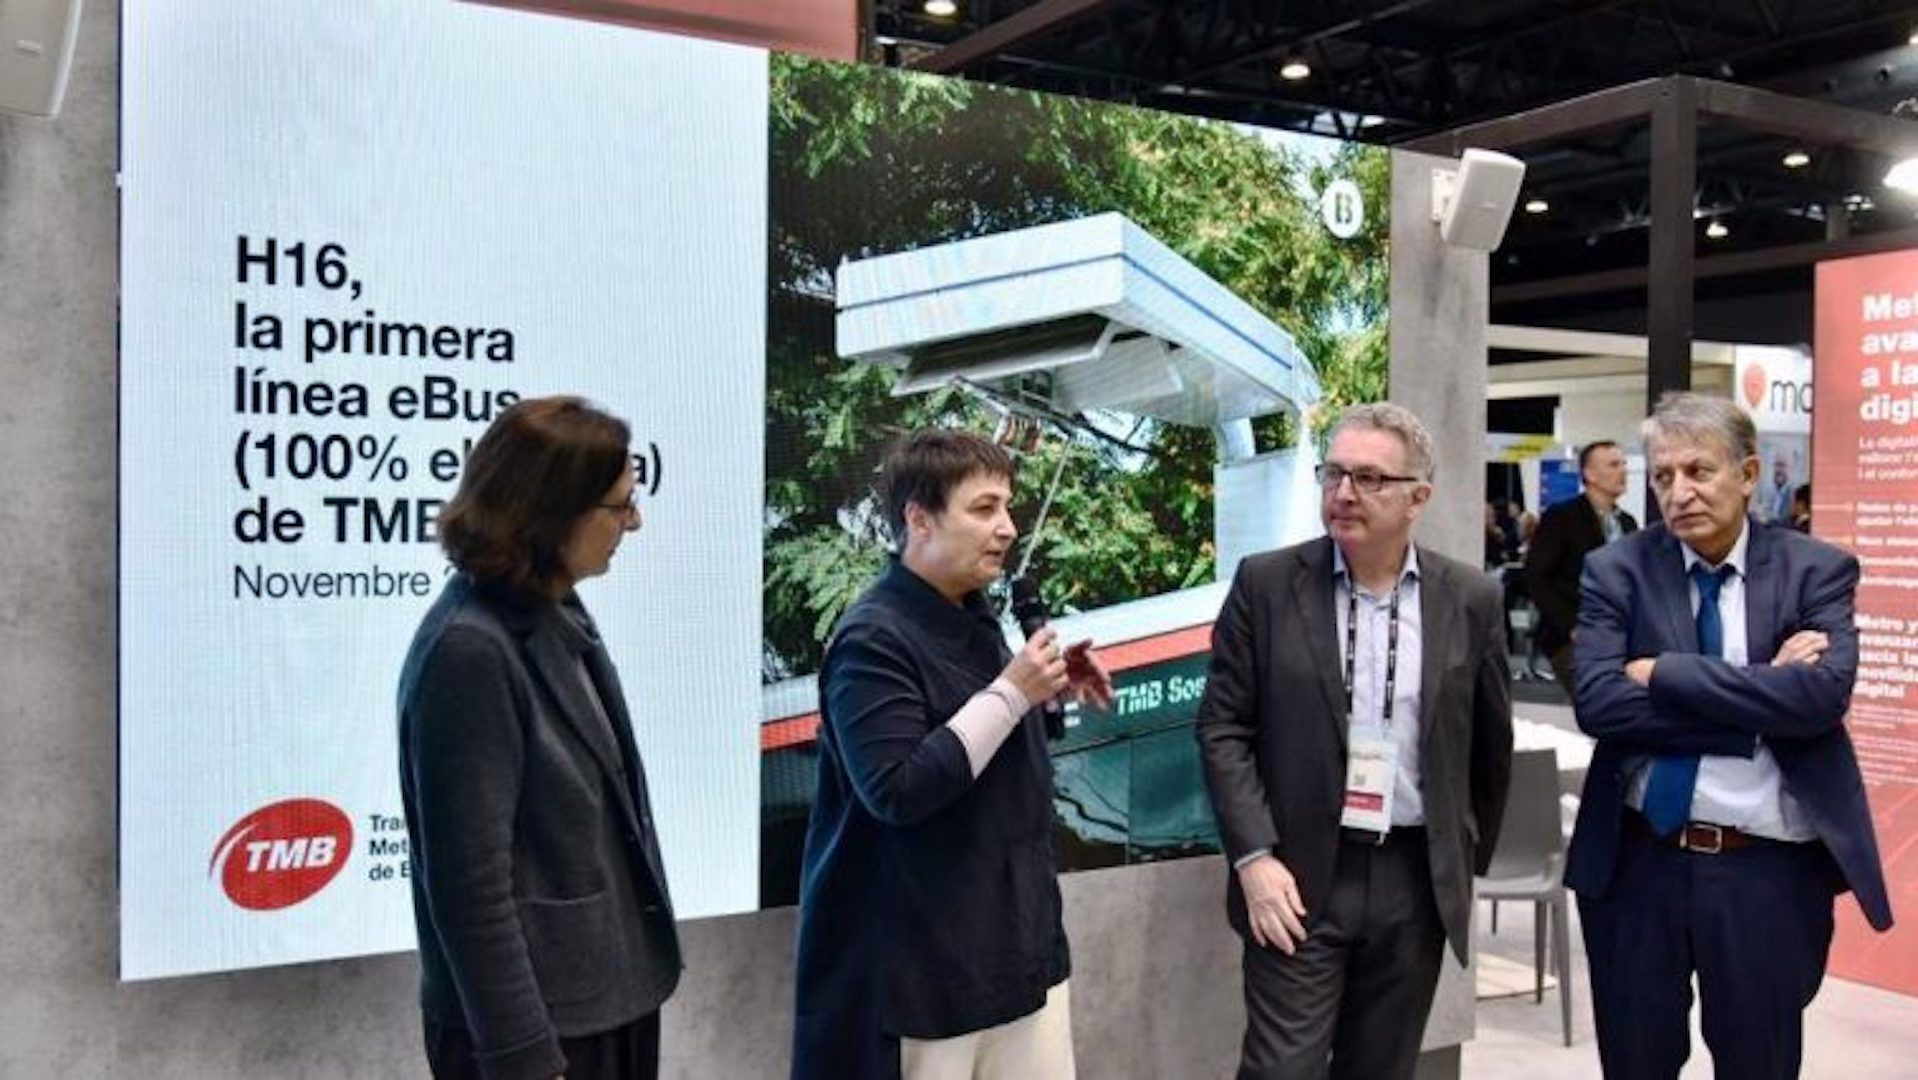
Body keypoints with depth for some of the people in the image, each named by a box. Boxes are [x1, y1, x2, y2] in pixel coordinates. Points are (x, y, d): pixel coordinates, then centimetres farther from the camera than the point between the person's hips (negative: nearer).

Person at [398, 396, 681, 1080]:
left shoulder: (556, 613, 5)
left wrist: (638, 958, 15)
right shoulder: (470, 651, -21)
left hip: (612, 990, 8)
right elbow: (472, 888, -21)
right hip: (539, 1017, -8)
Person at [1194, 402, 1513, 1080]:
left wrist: (1469, 862, 15)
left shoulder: (1470, 599, 2)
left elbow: (1491, 745, 10)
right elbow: (1224, 728, -4)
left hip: (1419, 879, 2)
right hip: (1300, 876, -2)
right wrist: (1255, 858, -13)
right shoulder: (1266, 584, -3)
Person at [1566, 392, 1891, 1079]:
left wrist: (1663, 673, -16)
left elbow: (1821, 695, -17)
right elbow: (1597, 703, -14)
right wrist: (1759, 695, -17)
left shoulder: (1817, 571, 0)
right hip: (1636, 864, 1)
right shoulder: (1616, 572, -1)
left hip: (1769, 872, -1)